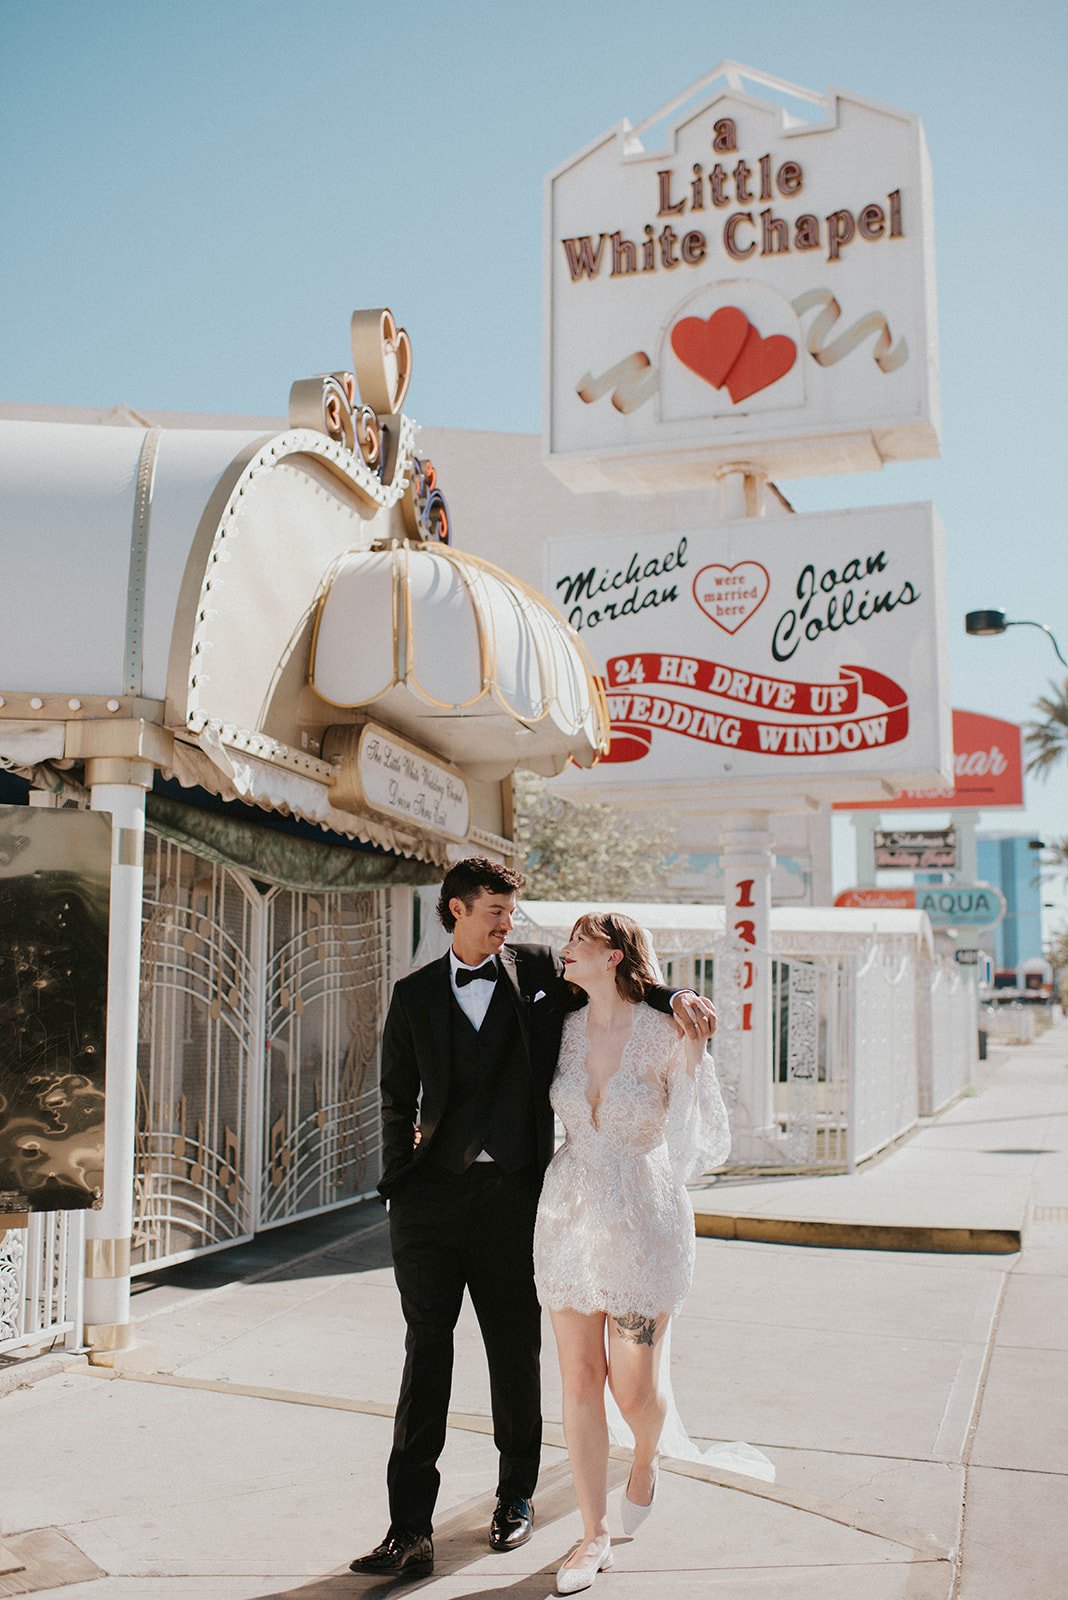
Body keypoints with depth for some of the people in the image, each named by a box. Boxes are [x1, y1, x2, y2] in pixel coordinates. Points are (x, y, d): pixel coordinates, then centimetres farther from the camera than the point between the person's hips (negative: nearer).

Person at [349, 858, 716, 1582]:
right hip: (432, 1194, 0)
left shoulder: (539, 970, 6)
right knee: (426, 1351, -2)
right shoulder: (415, 994, 9)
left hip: (511, 1194, 0)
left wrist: (677, 996, -7)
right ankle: (411, 1531, 1)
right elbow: (398, 1098, 14)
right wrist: (400, 1177, 6)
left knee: (517, 1351, 10)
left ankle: (517, 1495, 30)